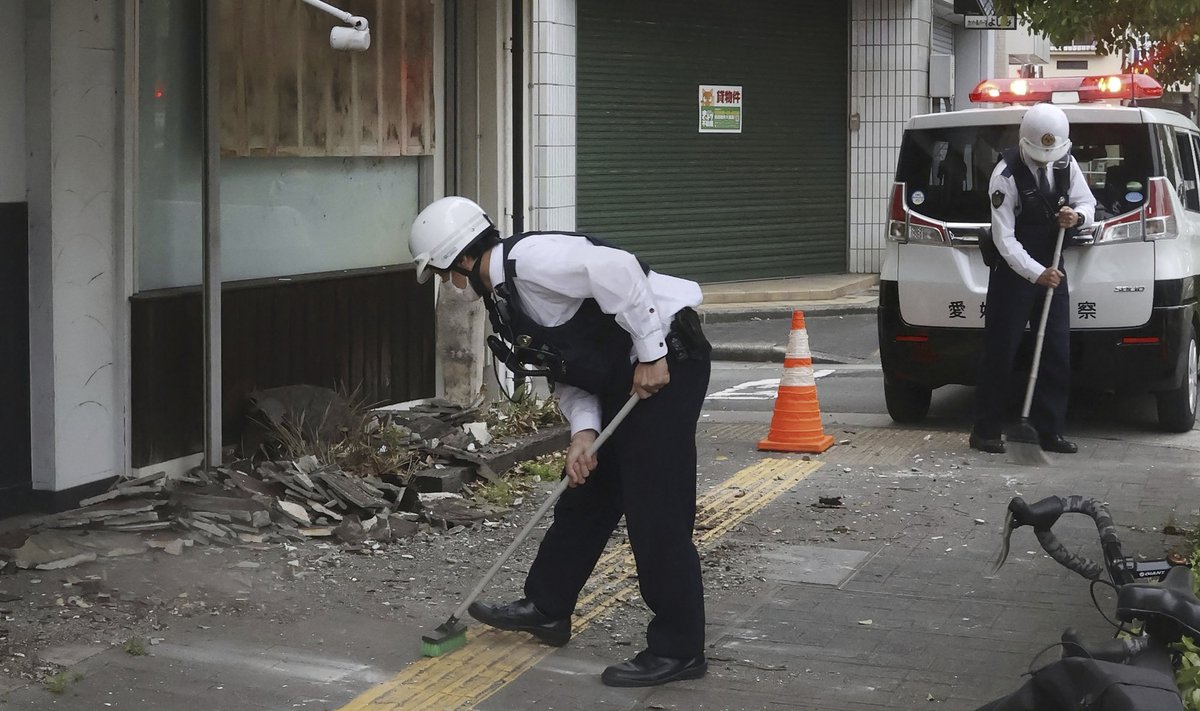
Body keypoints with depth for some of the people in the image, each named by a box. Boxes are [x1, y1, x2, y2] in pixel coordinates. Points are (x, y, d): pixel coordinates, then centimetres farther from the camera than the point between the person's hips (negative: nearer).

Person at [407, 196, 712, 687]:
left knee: (655, 509, -8)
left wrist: (651, 353, -24)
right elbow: (567, 370, 13)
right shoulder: (503, 293, 14)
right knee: (585, 491, 18)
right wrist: (582, 432, -3)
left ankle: (678, 649, 1)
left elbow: (615, 270, -29)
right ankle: (546, 608, 33)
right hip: (620, 377, 10)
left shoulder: (529, 259, -18)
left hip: (664, 364, -10)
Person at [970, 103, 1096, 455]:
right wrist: (1036, 273, -27)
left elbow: (1088, 203, 9)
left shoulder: (1065, 163, -2)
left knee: (1057, 353, 5)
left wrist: (1077, 215, -15)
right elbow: (1004, 238, -21)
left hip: (1051, 268, 6)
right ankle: (985, 432, 6)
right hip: (1013, 269, -6)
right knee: (1000, 351, -3)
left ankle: (1050, 432, 12)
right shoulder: (1006, 175, -19)